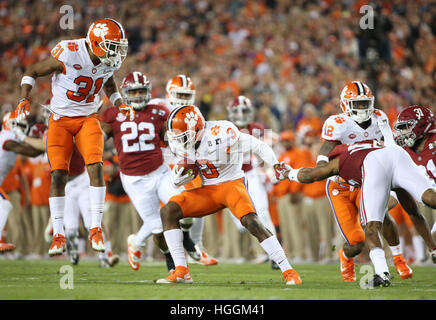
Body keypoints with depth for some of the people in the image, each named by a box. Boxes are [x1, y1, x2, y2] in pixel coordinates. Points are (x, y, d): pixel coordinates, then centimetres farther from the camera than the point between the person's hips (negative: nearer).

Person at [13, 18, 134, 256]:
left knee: (96, 167, -17)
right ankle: (58, 236, 3)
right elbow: (32, 72, -9)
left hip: (88, 119, 3)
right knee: (58, 174, -8)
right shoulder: (67, 55, -23)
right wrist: (25, 98, -23)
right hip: (61, 119, -3)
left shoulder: (109, 62, -6)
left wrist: (120, 105, 3)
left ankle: (96, 229, -12)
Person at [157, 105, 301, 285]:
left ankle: (288, 272, -22)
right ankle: (181, 272, -11)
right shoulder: (184, 145, -4)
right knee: (168, 211, -11)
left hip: (232, 184, -6)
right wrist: (181, 172, -15)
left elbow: (257, 146, -10)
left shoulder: (221, 133, -22)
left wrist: (276, 165, -17)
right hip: (208, 190, 6)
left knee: (251, 222, -29)